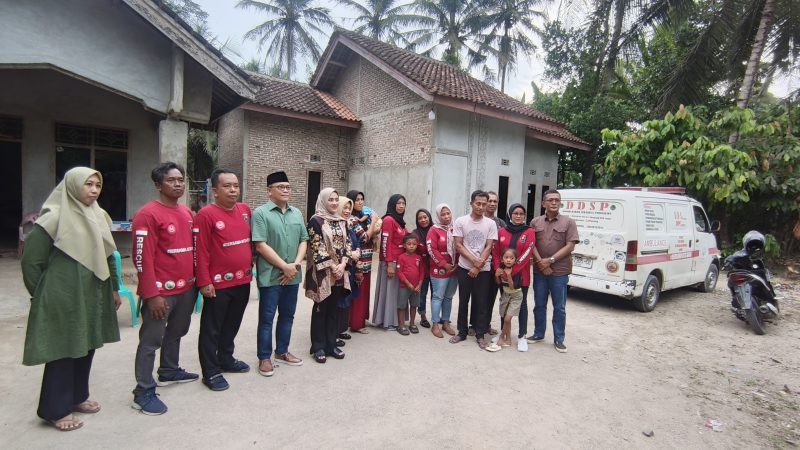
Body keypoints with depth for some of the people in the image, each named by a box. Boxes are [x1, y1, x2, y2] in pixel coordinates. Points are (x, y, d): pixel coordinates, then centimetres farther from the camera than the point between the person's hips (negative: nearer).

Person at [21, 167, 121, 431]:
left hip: (93, 296, 6)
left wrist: (114, 288, 13)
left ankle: (77, 396, 34)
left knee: (86, 347, 16)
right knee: (63, 351, 5)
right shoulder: (54, 218, -13)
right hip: (63, 298, -6)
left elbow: (108, 256, 12)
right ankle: (55, 409, 22)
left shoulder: (100, 217, 5)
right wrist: (41, 295, -1)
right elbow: (31, 260, -8)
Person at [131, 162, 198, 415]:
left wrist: (196, 280, 16)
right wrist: (152, 295, -18)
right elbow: (142, 258, -16)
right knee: (151, 340, 3)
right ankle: (144, 393, 13)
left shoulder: (187, 212, 10)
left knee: (177, 331, 21)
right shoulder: (148, 214, -14)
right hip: (162, 290, -8)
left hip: (186, 288, 8)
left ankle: (169, 371, 40)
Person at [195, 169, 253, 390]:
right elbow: (201, 252, -14)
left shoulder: (245, 210, 5)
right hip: (218, 283, -6)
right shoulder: (206, 215, -13)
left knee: (232, 325, 21)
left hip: (243, 281, 6)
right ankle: (210, 372, 20)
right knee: (212, 329, 8)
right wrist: (204, 281, -15)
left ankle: (226, 359, 38)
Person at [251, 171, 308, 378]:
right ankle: (264, 358, 19)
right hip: (271, 276, -5)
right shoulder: (261, 213, -8)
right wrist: (285, 266, -15)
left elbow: (303, 241, 9)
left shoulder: (297, 213, 10)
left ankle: (282, 351, 32)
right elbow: (260, 245, -15)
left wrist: (296, 264, -7)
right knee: (266, 318, 6)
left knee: (287, 315, 16)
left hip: (293, 275, 6)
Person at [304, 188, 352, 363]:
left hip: (340, 272, 5)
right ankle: (318, 347, 16)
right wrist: (332, 267, -15)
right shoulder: (316, 220, -8)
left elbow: (347, 244, 8)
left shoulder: (342, 221, 11)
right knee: (321, 309, 4)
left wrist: (343, 265, -7)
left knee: (333, 309, 12)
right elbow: (316, 247, -14)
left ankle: (331, 344, 23)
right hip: (322, 272, -5)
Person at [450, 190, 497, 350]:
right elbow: (458, 245, -5)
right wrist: (474, 260, -14)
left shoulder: (491, 224, -1)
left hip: (483, 270, 0)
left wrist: (478, 267, -11)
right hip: (464, 268, 0)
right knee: (463, 301, 9)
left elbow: (488, 247, -4)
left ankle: (480, 334, 18)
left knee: (481, 303, 5)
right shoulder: (460, 221, -2)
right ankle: (462, 332, 22)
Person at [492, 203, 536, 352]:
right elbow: (495, 252, 5)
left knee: (522, 304, 5)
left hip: (521, 276, -3)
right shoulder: (501, 231, 5)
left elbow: (527, 254, -12)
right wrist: (498, 269, -9)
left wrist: (512, 271, -17)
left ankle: (522, 336, 13)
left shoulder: (529, 232, -3)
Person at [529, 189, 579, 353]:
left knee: (559, 307, 6)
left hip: (560, 272, -2)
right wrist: (541, 263, -10)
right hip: (539, 271, 2)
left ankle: (558, 339, 18)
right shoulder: (535, 222, 6)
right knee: (539, 305, 12)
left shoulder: (569, 222, -1)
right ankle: (538, 334, 27)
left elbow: (570, 246, -7)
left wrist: (550, 260, -14)